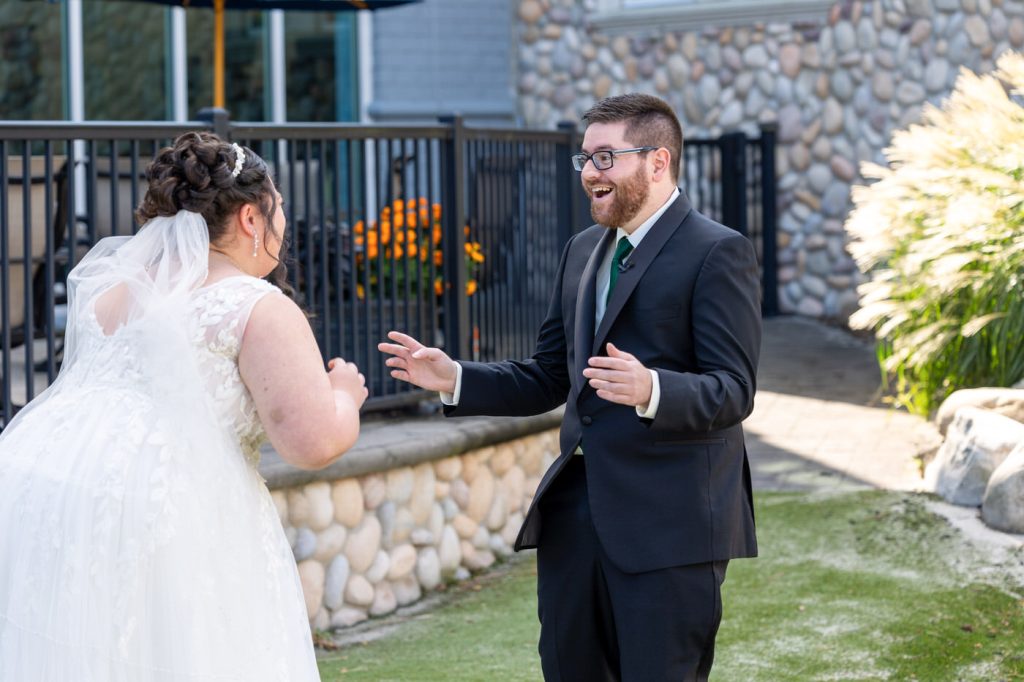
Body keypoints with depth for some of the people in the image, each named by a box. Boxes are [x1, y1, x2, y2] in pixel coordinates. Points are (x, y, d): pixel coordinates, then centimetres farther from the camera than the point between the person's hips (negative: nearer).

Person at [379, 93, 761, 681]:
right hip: (575, 517, 7)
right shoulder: (584, 251, 16)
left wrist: (650, 390, -35)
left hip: (669, 524, -7)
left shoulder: (718, 252, -7)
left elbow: (733, 391, -16)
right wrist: (454, 378, 5)